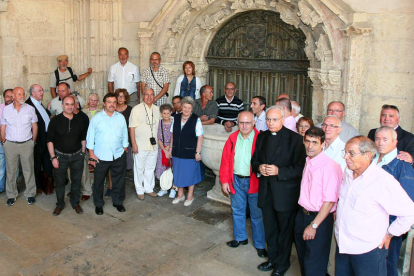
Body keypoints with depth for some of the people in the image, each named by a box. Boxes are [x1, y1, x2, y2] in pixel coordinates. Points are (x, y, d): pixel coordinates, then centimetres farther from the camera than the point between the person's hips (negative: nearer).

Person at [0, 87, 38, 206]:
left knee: (28, 170, 6)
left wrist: (33, 142, 6)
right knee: (11, 170, 8)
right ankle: (11, 195, 21)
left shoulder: (30, 109, -1)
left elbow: (35, 127, 6)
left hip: (27, 144, 0)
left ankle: (30, 194, 18)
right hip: (10, 144, 1)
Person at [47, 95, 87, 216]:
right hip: (60, 156, -2)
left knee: (76, 181, 12)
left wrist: (82, 154, 6)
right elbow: (50, 140, -5)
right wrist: (53, 157, -9)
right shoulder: (55, 120, -7)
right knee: (59, 182, 9)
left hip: (77, 156, 2)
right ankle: (60, 204, 28)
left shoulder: (79, 120, 0)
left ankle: (75, 203, 30)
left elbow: (83, 138, 9)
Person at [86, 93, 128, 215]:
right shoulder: (96, 118, -2)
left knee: (119, 180, 11)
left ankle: (118, 202, 30)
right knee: (99, 181, 9)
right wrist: (91, 154, -4)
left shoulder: (121, 118, 6)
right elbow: (90, 137, -1)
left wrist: (124, 150, 7)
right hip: (100, 156, -2)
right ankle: (98, 204, 26)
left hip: (118, 155, 2)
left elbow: (124, 135, 11)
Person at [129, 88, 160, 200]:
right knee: (139, 169, 4)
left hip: (154, 145, 4)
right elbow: (132, 128, -7)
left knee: (150, 168, 13)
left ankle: (149, 188, 27)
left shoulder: (157, 109, 9)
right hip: (140, 145, -4)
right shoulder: (137, 109, -5)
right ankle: (140, 190, 17)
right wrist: (134, 144, -12)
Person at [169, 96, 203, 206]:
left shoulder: (196, 120, -10)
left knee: (190, 174, 7)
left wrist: (198, 152, -14)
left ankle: (190, 196, 26)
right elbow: (173, 135, 12)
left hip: (190, 153, -5)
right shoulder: (176, 118, 5)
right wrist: (171, 148, 11)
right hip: (177, 152, 5)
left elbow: (200, 137, -11)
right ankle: (180, 195, 32)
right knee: (178, 173, 14)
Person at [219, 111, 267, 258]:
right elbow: (225, 160, 6)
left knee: (257, 214, 6)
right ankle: (240, 238, 37)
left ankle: (260, 245, 21)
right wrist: (224, 180, 4)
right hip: (237, 180, 4)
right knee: (237, 210, 17)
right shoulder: (233, 138, 3)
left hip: (253, 181, -4)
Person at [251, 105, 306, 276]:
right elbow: (255, 159, 14)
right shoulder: (262, 137, 7)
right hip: (266, 190, 5)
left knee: (285, 229, 11)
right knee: (269, 228, 19)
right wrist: (259, 167, -8)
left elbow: (300, 167, -15)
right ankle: (273, 259, 38)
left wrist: (278, 171, -24)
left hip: (285, 191, -5)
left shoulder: (295, 138, -13)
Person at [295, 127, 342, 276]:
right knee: (303, 256, 24)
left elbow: (330, 200, -23)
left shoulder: (330, 166, -22)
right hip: (302, 214, 8)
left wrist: (314, 225, -20)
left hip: (319, 218, -8)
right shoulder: (308, 162, 5)